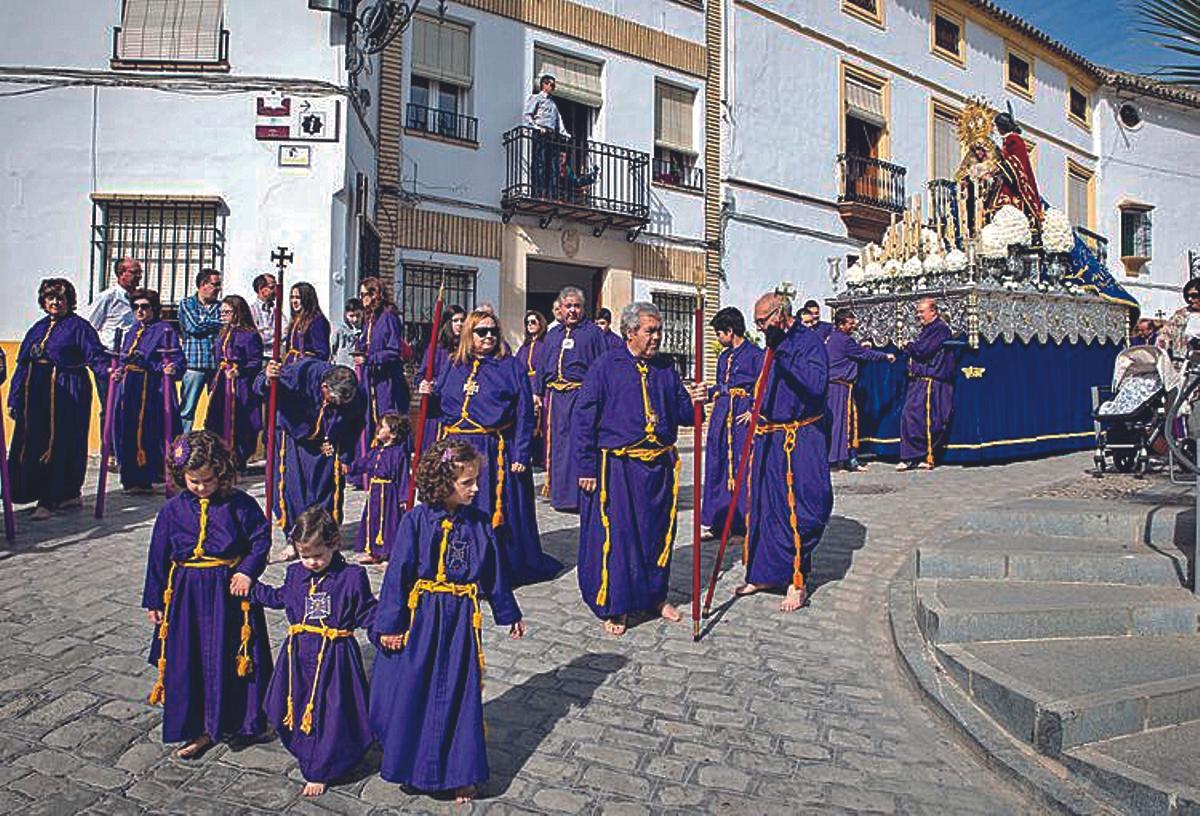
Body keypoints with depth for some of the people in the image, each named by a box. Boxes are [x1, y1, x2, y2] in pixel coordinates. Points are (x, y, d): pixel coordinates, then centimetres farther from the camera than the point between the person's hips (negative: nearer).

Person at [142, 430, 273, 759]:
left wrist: (248, 571, -16)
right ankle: (197, 728, 22)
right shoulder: (173, 509, -3)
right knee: (188, 662, 7)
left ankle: (232, 720, 27)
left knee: (231, 659, 8)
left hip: (230, 591, -2)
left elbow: (261, 539, -1)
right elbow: (158, 556, 5)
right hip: (187, 594, 2)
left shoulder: (240, 504, -8)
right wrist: (154, 601, 9)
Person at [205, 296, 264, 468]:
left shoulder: (250, 335, -10)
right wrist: (214, 383, 18)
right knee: (218, 423, 7)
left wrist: (239, 371, -26)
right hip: (222, 384, 8)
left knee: (237, 426, -3)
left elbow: (256, 363, -13)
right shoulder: (223, 334, 15)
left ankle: (238, 461, 7)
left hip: (240, 387, -8)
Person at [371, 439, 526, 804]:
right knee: (409, 693, 9)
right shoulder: (416, 520, -12)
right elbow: (398, 573, -8)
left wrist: (510, 615, 17)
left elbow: (494, 572, 9)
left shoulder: (478, 523, -2)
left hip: (462, 620, 2)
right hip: (420, 618, -2)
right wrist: (389, 624, -6)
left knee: (460, 696, 9)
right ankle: (409, 761, 33)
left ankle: (460, 773, 25)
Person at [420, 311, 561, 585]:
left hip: (495, 452, -4)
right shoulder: (451, 367, 12)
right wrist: (429, 394, -4)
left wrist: (520, 455, -12)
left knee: (494, 515, 2)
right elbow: (440, 409, 18)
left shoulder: (511, 367, 0)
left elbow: (524, 415, -5)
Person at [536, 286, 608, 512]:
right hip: (555, 397, 5)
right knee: (556, 444, 9)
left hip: (581, 396, -5)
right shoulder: (553, 335, 19)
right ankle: (558, 492, 21)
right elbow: (542, 368, 22)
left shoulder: (593, 332, 3)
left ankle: (578, 494, -2)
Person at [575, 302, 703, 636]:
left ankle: (655, 595, 32)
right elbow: (584, 417, -6)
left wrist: (692, 402, -10)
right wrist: (587, 467, -10)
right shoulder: (606, 367, -5)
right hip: (617, 467, -5)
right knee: (615, 534, -1)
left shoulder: (665, 369, 9)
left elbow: (681, 413, 14)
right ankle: (614, 606, 15)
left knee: (658, 532, 13)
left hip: (660, 465, 5)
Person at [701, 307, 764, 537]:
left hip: (743, 416, -7)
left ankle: (744, 521, 3)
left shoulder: (755, 354, -6)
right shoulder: (723, 356, 17)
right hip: (721, 413, 7)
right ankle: (717, 520, 16)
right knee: (716, 465, 7)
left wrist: (754, 412, -14)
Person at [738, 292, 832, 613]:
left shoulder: (809, 341, -11)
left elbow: (817, 385, -27)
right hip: (767, 439, 8)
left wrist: (785, 354, -28)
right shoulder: (775, 345, 14)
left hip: (799, 442, -8)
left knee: (796, 512, -4)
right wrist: (756, 413, 14)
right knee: (762, 506, 12)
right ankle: (762, 573, 24)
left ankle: (797, 582, 10)